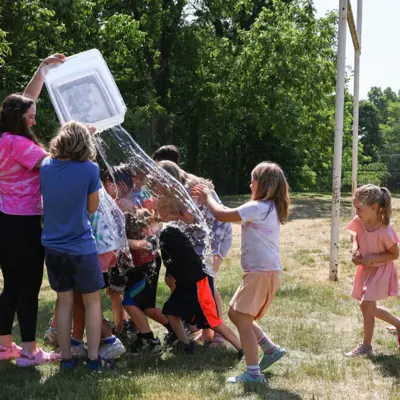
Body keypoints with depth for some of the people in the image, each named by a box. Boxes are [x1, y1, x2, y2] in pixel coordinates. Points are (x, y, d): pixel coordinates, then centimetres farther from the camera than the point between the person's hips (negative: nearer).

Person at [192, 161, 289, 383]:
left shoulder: (258, 208, -16)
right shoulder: (267, 208, 16)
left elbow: (222, 215, -16)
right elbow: (232, 213, 23)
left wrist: (208, 198, 2)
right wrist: (208, 199, 22)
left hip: (262, 272, -10)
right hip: (262, 271, 10)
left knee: (242, 319, -8)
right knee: (235, 313, 16)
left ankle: (253, 373, -6)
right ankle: (271, 349, 21)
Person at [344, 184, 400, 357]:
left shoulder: (385, 231, -31)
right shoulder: (359, 222, -16)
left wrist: (373, 258, -27)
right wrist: (355, 249, -10)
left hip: (380, 270, -7)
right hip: (365, 269, 7)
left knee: (366, 304, -13)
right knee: (370, 307, 16)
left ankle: (366, 346, 4)